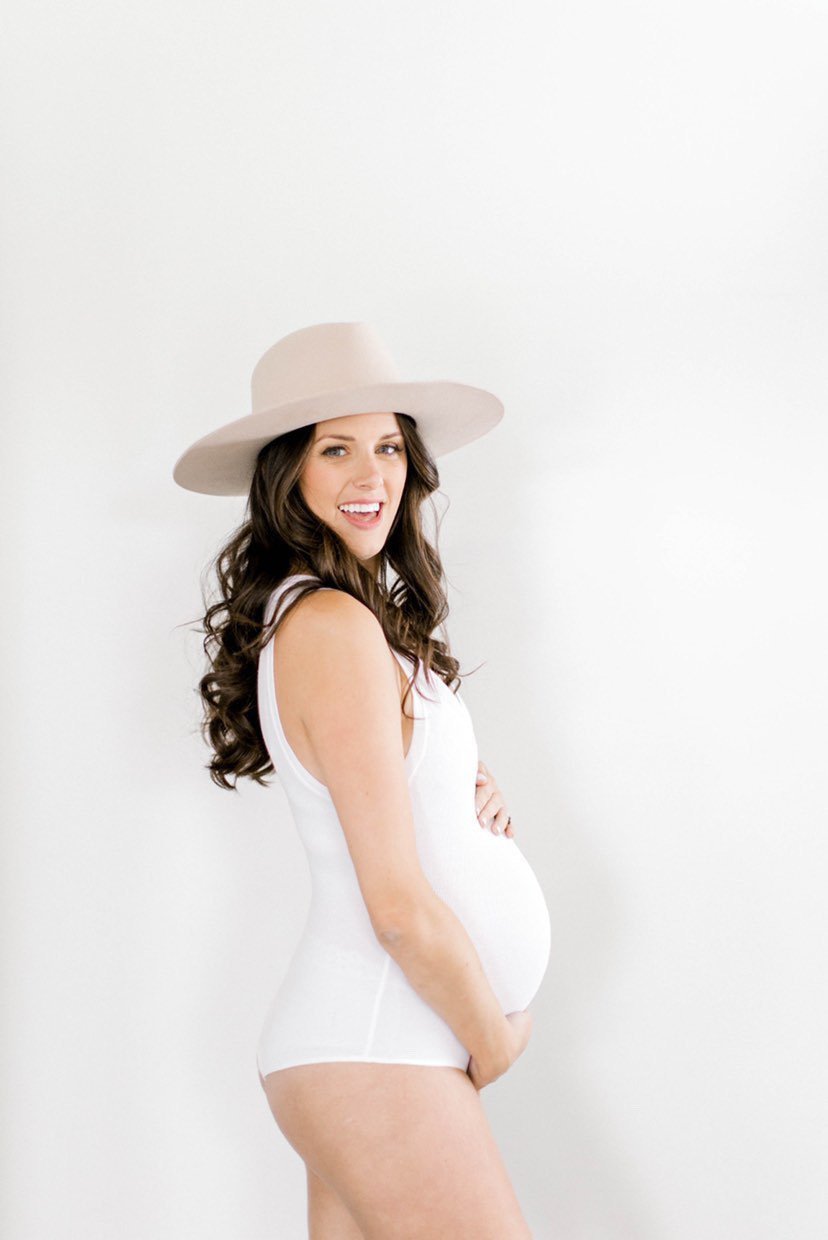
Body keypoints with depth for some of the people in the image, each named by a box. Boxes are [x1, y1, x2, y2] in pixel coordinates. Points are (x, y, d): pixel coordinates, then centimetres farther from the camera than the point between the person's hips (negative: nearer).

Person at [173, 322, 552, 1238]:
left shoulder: (300, 613, 10)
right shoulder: (335, 627, -19)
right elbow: (400, 907, -20)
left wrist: (475, 790, 2)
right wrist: (494, 1042, -5)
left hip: (361, 1037, 9)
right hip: (376, 1051, -9)